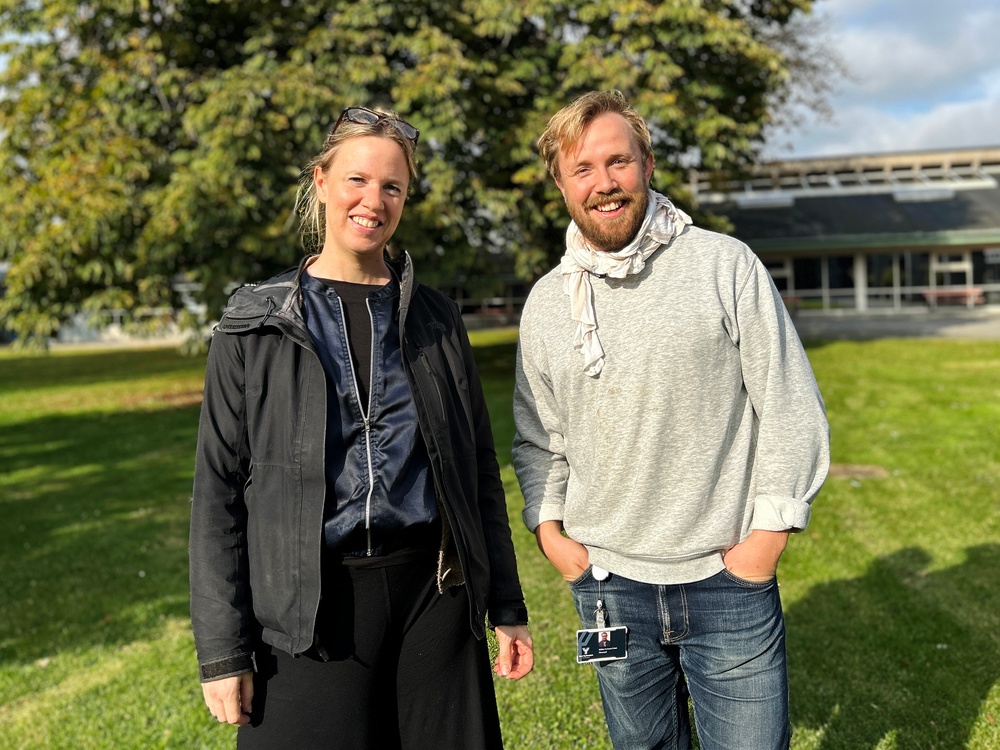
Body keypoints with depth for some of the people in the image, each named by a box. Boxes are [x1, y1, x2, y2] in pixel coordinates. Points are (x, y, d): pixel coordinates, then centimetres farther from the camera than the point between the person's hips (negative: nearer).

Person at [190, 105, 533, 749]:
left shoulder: (434, 317, 7)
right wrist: (222, 649, -4)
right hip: (309, 613, -2)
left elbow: (479, 470, 10)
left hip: (435, 592, 2)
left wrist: (508, 609, 8)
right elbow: (219, 490, -1)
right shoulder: (256, 325, 0)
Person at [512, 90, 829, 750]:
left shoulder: (726, 265, -6)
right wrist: (549, 532, 2)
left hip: (729, 579, -3)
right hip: (608, 582, 3)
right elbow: (537, 439, 13)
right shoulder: (546, 302, 4)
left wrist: (769, 534, -7)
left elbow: (792, 409, -4)